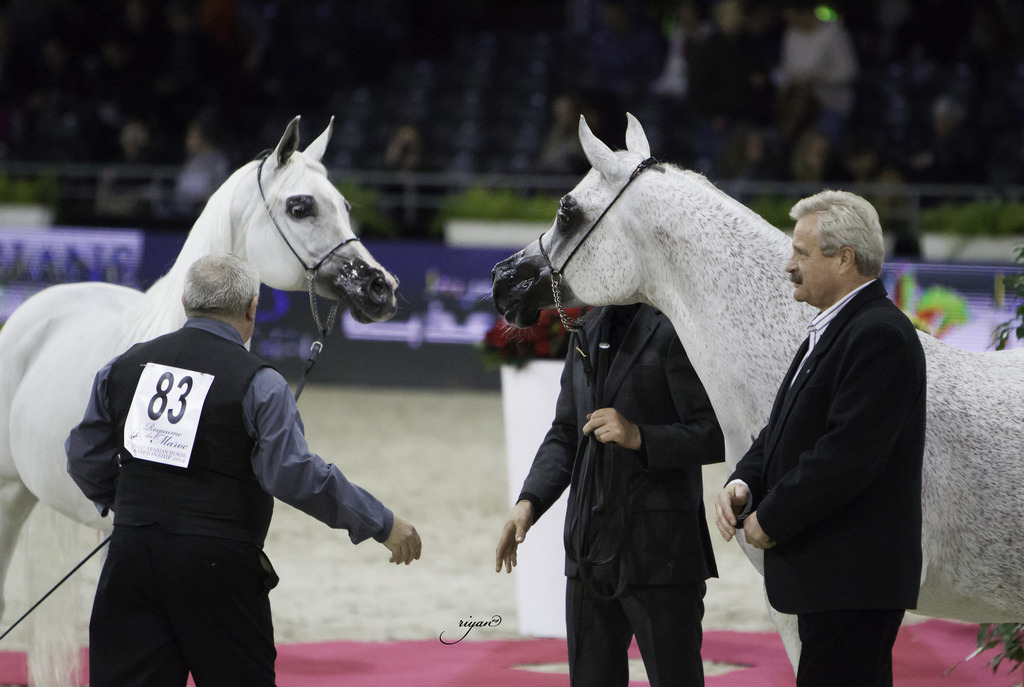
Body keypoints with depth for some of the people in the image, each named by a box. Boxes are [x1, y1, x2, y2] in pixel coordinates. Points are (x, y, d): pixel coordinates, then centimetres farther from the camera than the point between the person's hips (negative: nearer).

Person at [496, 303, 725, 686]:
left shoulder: (673, 329, -10)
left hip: (658, 553, -7)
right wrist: (529, 501, 5)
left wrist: (640, 437, -24)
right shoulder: (588, 332, 15)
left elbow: (717, 437, -12)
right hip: (591, 551, 8)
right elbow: (565, 435, 19)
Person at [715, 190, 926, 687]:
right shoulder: (830, 330, 18)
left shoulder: (879, 334, -16)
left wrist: (771, 520, -15)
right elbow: (781, 431, 21)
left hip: (854, 582, -11)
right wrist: (743, 483, 0)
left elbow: (846, 455, -23)